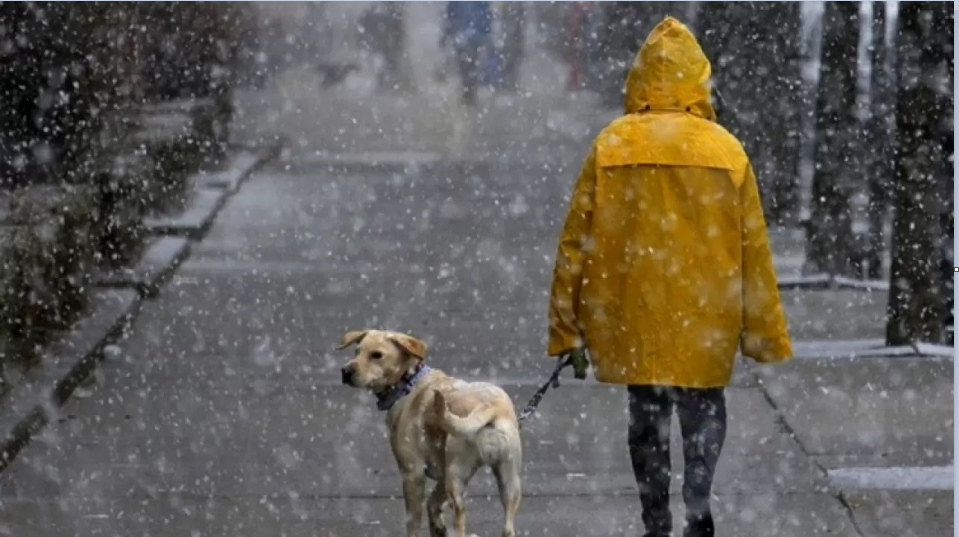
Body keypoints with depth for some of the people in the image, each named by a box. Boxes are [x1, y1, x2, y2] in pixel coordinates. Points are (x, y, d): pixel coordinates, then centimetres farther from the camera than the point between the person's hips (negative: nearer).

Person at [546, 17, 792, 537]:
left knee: (646, 416, 15)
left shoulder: (611, 146, -4)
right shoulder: (726, 150, -3)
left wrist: (568, 327, 4)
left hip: (632, 317, 0)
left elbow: (576, 241, -3)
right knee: (704, 413, 14)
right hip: (706, 318, 0)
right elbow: (753, 251, 0)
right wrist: (765, 333, 9)